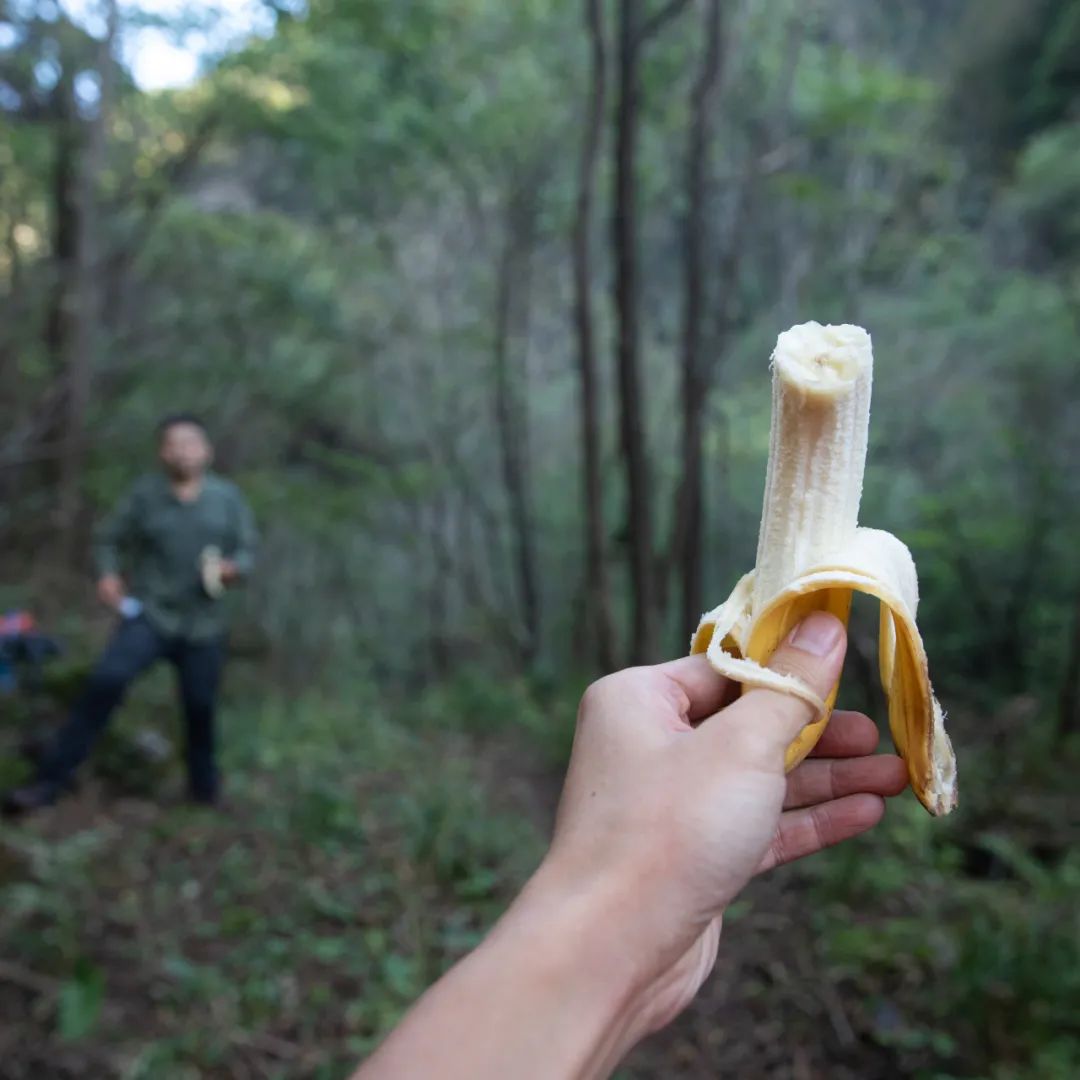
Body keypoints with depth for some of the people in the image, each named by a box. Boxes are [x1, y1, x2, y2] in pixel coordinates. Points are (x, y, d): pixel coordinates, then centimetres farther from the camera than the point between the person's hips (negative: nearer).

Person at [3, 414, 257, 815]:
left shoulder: (228, 497, 2)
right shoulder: (144, 493, 0)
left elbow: (247, 549, 6)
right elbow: (109, 539, 8)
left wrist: (233, 568, -16)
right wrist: (108, 574, -10)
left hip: (203, 625, 2)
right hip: (149, 613, -1)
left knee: (200, 707, 6)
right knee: (106, 680, -22)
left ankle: (205, 790, 30)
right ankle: (50, 781, -13)